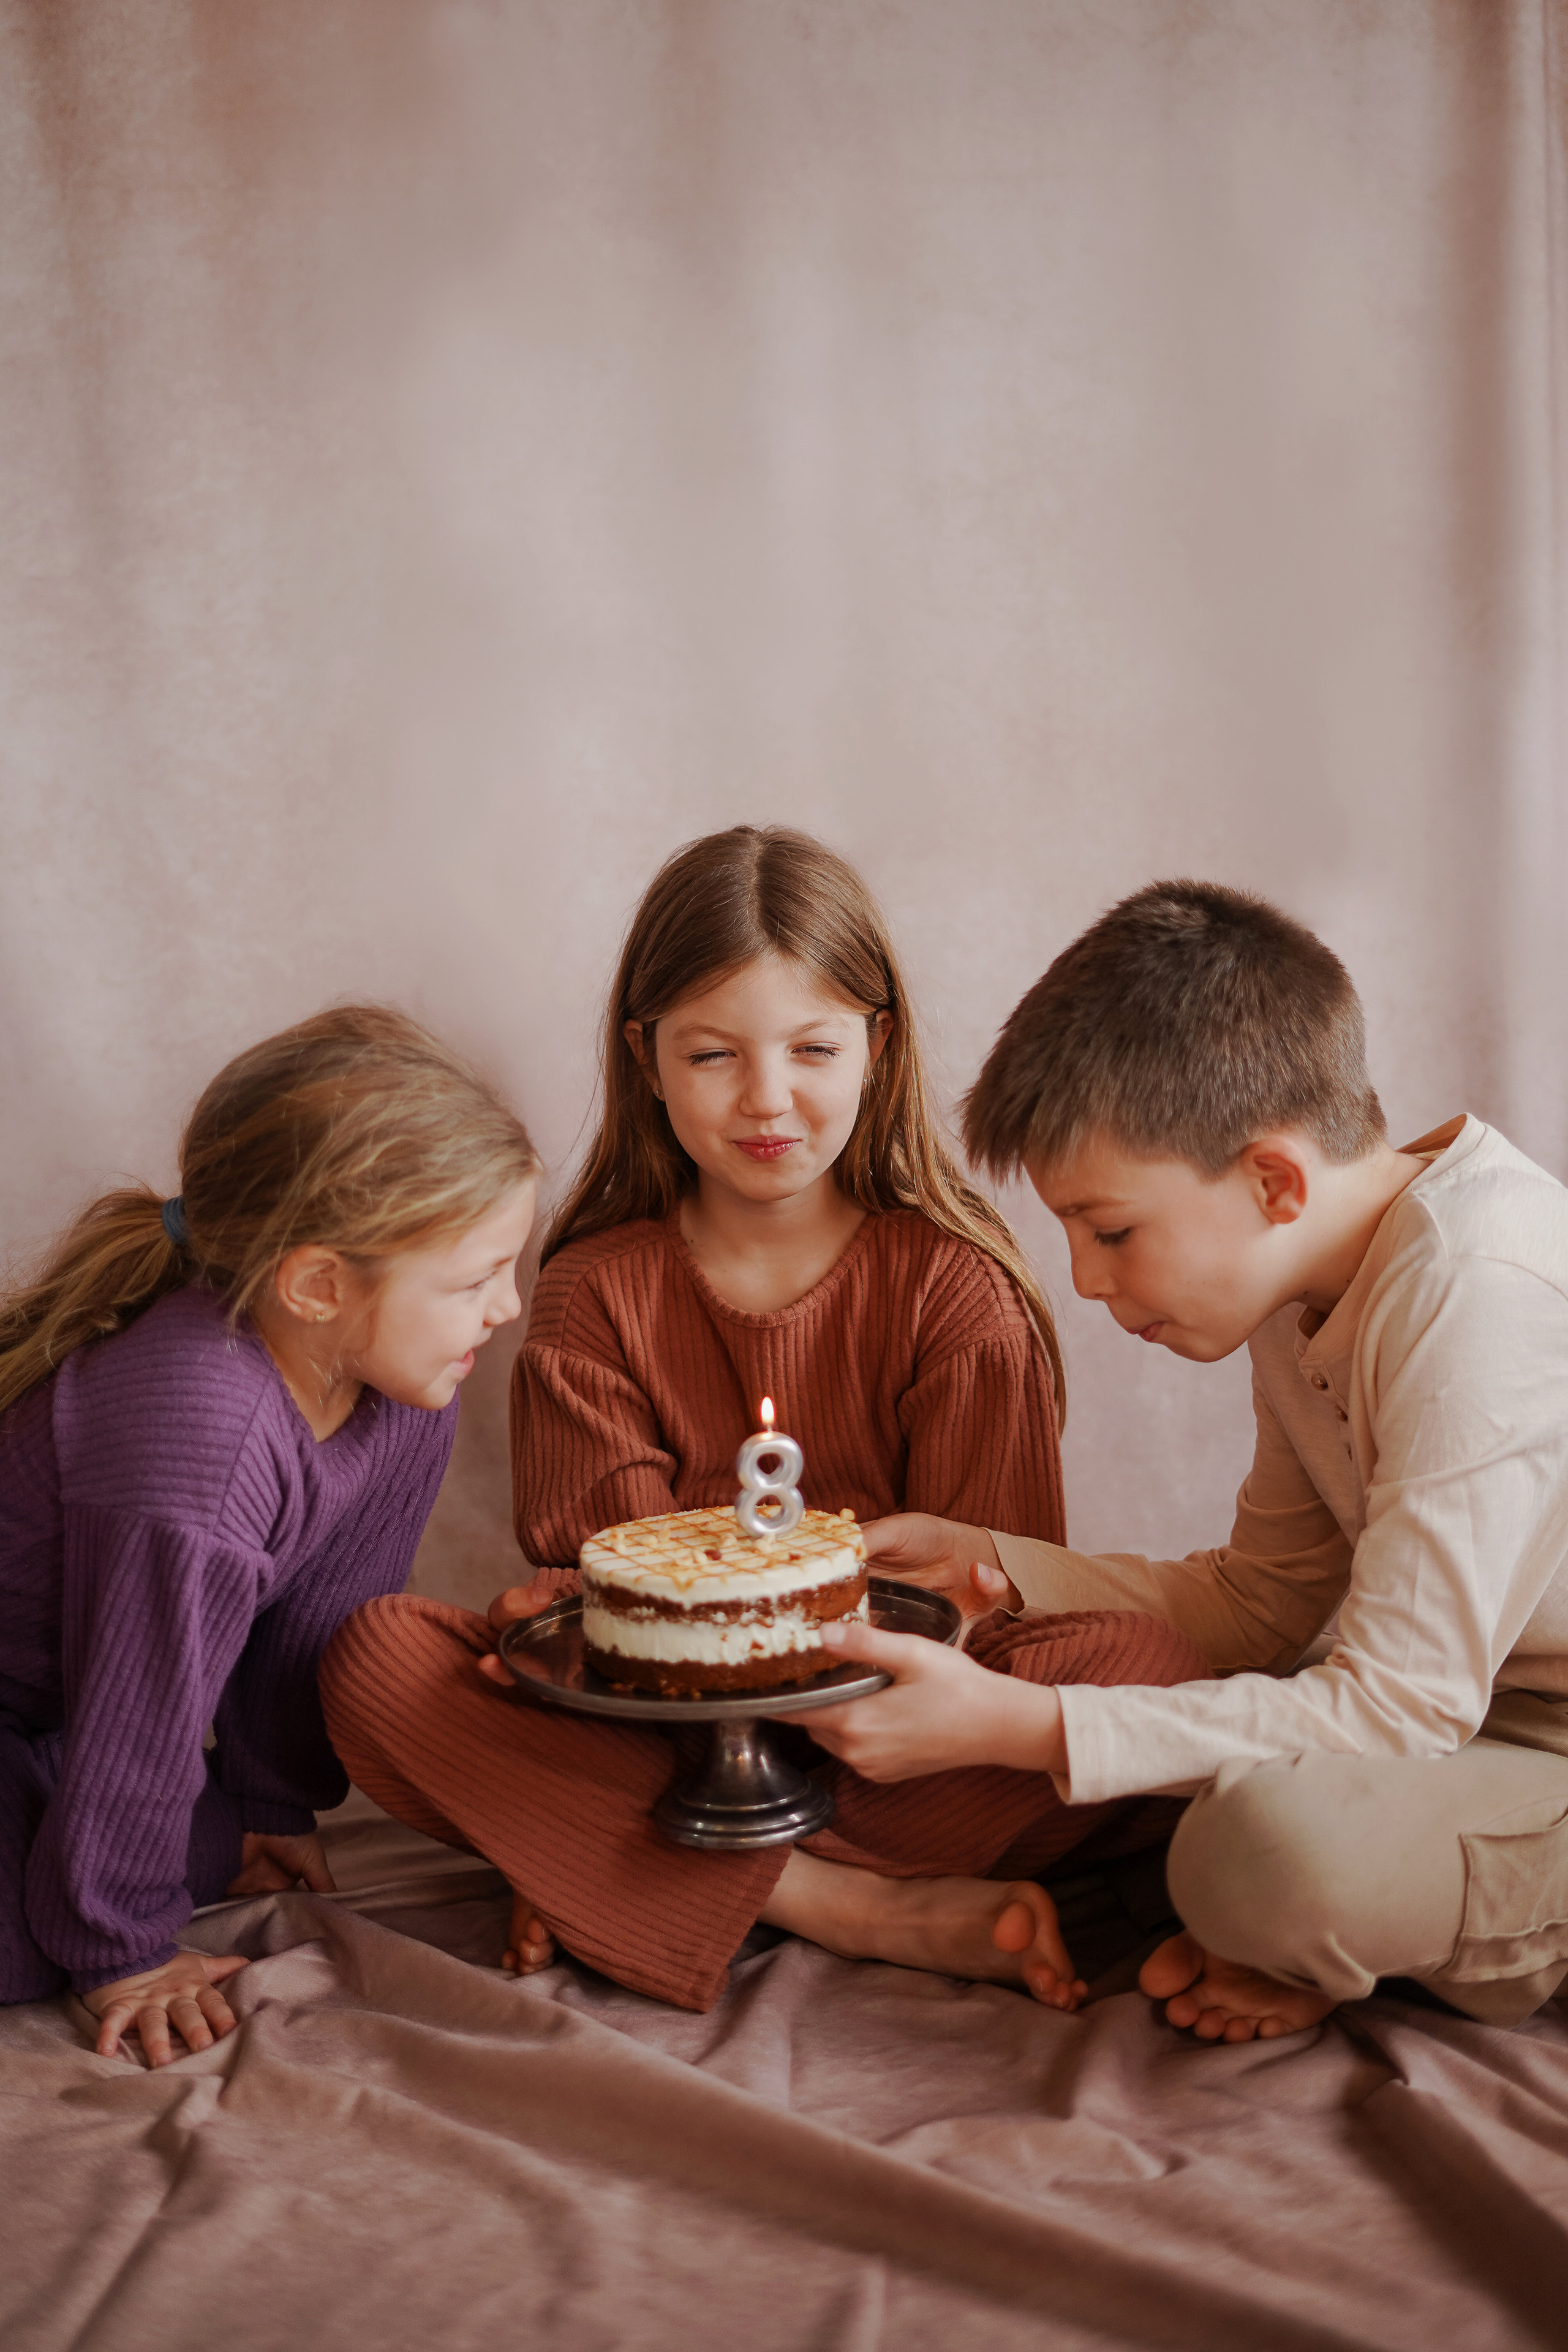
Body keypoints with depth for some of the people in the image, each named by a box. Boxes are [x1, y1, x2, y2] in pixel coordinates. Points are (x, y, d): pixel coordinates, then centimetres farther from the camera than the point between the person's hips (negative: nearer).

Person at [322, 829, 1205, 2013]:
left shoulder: (956, 1288, 0)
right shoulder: (593, 1294, 4)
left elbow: (979, 1587, -2)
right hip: (660, 1741, 1)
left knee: (1145, 1658, -29)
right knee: (374, 1658, -23)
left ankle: (615, 1885, -26)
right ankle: (867, 1909, -27)